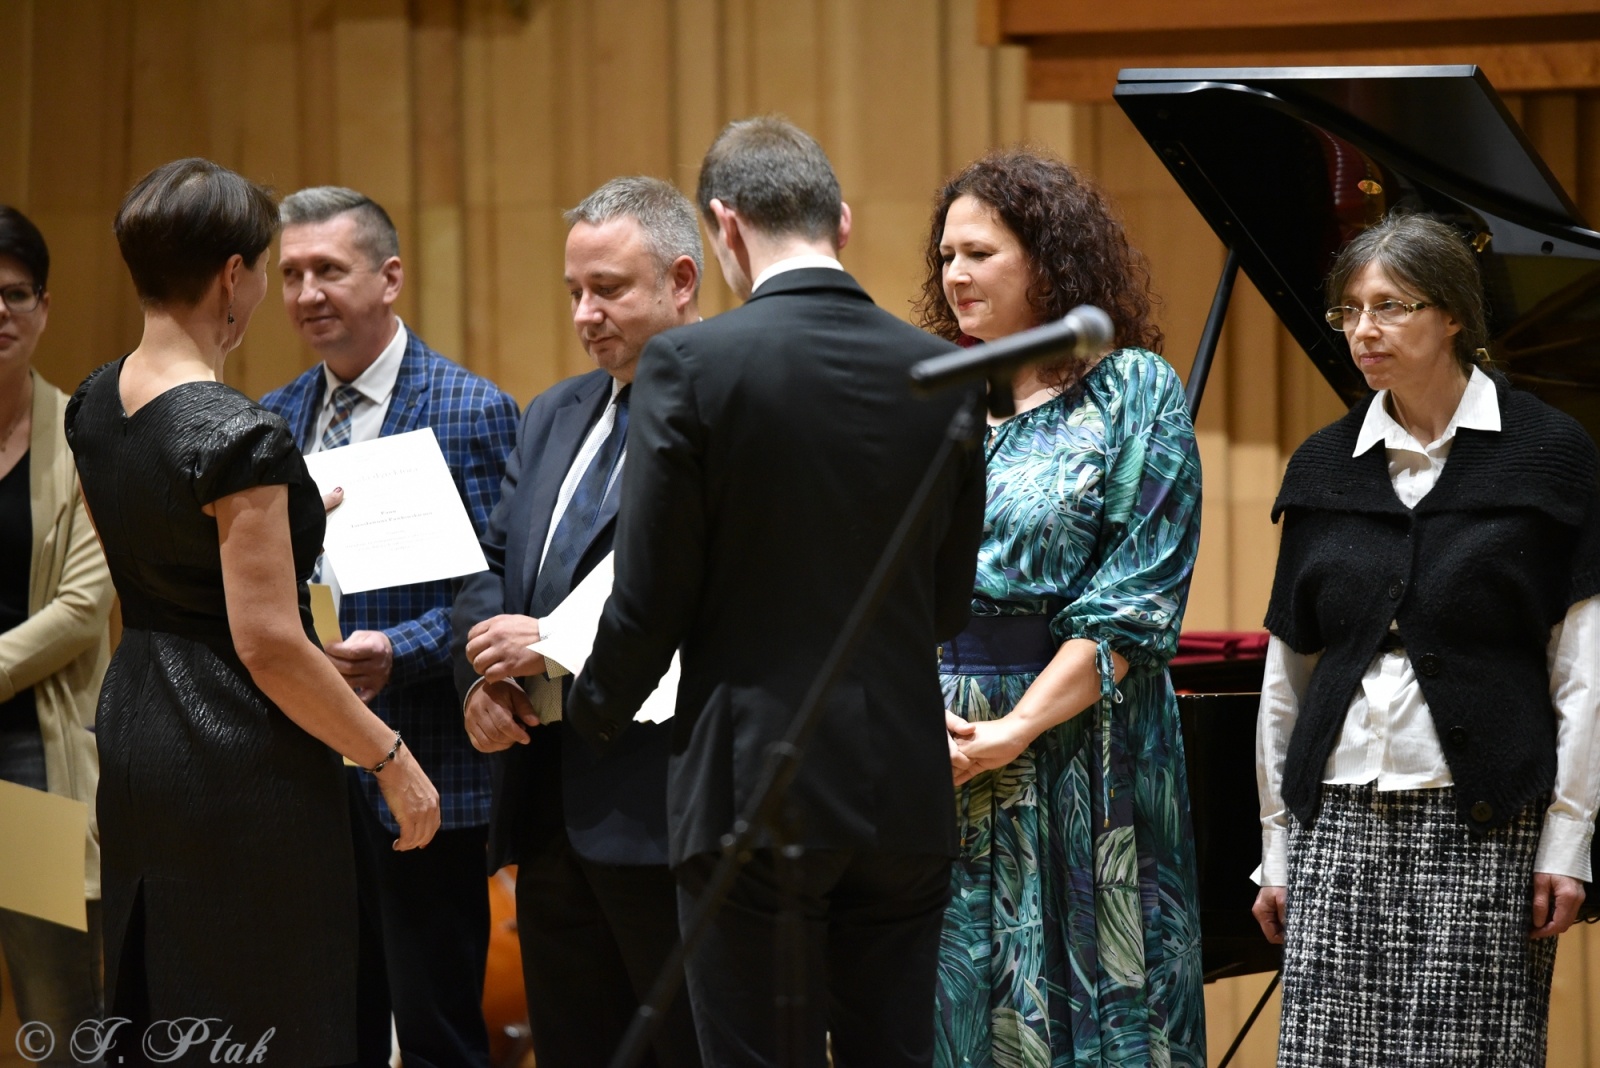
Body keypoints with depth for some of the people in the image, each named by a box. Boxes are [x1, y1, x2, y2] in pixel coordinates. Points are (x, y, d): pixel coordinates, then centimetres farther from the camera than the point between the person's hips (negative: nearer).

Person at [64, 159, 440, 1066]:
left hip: (135, 743, 9)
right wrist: (393, 761, -14)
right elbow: (268, 644, -22)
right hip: (242, 759, -9)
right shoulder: (238, 436, -20)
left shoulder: (96, 405, 5)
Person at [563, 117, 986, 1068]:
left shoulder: (691, 366, -11)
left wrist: (592, 718, 11)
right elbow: (950, 599, 11)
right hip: (906, 786, 4)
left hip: (758, 786, -4)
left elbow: (652, 600, -8)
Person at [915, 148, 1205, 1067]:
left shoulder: (1134, 392, -1)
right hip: (928, 766, 4)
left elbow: (1136, 605, -9)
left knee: (1079, 994, -1)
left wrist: (1012, 733, -15)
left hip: (1073, 748, -4)